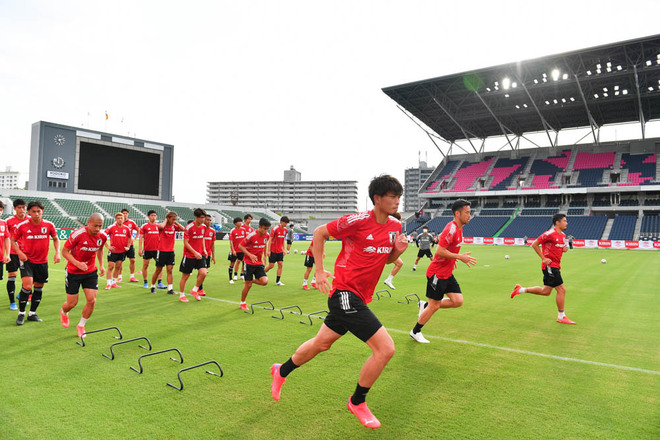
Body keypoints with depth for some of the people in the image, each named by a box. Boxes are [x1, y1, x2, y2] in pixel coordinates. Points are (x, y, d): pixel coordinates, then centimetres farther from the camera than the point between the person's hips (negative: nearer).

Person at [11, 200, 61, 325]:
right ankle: (21, 313, 3)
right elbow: (13, 240, 4)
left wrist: (57, 252, -2)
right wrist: (19, 252, -13)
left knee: (39, 287, 10)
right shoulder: (22, 225, -9)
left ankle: (32, 313, 27)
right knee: (27, 286, -17)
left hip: (42, 261, 3)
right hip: (26, 259, -3)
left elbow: (55, 238, 11)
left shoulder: (49, 225, -4)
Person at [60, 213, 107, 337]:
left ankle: (81, 326, 17)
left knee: (91, 300, -7)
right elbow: (64, 251, -15)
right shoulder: (78, 234, -23)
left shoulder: (103, 236, -8)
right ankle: (63, 312, 42)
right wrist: (77, 263, -29)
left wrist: (101, 265, 5)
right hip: (73, 272, -3)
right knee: (72, 303, 3)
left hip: (91, 272, 3)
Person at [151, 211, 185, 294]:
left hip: (170, 252, 4)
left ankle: (170, 289, 0)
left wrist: (176, 222, -6)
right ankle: (153, 286, 25)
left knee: (170, 270, -1)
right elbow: (161, 226, -34)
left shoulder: (174, 226, 3)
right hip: (162, 251, -4)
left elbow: (183, 229, -10)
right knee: (158, 270, 7)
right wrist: (165, 220, -16)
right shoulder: (162, 225, -9)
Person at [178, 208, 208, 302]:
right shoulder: (189, 227, -15)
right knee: (185, 276, 7)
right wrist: (195, 253, -20)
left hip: (200, 255, 5)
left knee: (203, 273, -12)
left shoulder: (204, 227, 4)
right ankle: (181, 295, 25)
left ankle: (195, 290, 12)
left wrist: (204, 249, 6)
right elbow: (186, 243, -14)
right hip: (189, 256, -5)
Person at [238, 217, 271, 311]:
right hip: (248, 262, -5)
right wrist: (250, 255, -23)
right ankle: (242, 303, 22)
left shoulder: (267, 236, -2)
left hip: (259, 262, 5)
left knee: (264, 281, -12)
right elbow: (240, 246, -13)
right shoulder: (252, 235, -19)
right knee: (248, 285, 0)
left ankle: (251, 280, 18)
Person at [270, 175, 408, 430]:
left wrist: (398, 251, -5)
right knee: (386, 348, -12)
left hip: (360, 297, 8)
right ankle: (357, 402, 14)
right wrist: (319, 270, -9)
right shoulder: (358, 221, -18)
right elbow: (319, 233, -7)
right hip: (346, 292, -8)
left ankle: (281, 372, 48)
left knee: (321, 343, 22)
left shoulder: (395, 226, 4)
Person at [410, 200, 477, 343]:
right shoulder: (451, 229, -21)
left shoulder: (458, 228, 9)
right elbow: (439, 251, -25)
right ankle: (415, 332, 20)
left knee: (458, 301, 3)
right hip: (437, 273, -9)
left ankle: (425, 305, 19)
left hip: (447, 273, 9)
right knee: (434, 306, 0)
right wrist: (460, 257, -23)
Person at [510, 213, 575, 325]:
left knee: (546, 291, 14)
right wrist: (543, 258, -16)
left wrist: (565, 249, 3)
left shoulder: (563, 235, 13)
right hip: (550, 266, -10)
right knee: (561, 290, -6)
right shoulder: (550, 234, -15)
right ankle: (561, 317, 6)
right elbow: (534, 244, -13)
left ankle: (521, 289, 24)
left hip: (555, 266, 10)